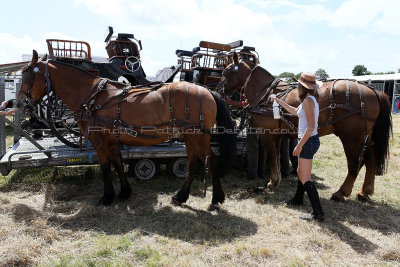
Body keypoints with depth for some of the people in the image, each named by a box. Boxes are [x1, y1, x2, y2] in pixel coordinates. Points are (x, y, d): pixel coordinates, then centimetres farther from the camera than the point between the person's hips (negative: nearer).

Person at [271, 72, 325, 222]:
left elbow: (311, 127, -24)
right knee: (301, 172, 25)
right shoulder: (310, 99, 12)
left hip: (308, 141, -11)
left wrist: (299, 146, -22)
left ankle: (318, 214, -3)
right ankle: (298, 200, 44)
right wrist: (279, 102, 30)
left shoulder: (308, 100, -18)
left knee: (305, 178, -6)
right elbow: (295, 112, 28)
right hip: (309, 141, 11)